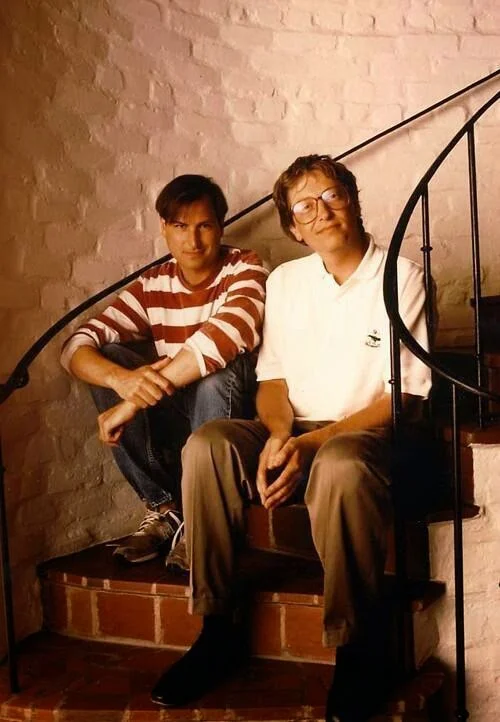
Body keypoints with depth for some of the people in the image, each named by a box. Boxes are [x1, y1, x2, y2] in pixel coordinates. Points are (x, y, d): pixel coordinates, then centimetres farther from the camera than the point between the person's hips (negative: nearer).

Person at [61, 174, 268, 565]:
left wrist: (138, 399, -38)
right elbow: (77, 347, -11)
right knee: (108, 361, -16)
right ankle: (163, 507, -10)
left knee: (217, 367, -32)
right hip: (176, 425, 4)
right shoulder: (152, 286, 0)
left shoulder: (244, 269, -11)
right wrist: (122, 379, -35)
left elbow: (230, 331, -34)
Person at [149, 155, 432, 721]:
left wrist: (313, 443, -21)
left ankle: (356, 652, -21)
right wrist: (279, 436, -15)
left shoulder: (400, 278, -3)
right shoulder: (284, 281, 13)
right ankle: (219, 629, -15)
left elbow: (402, 396, -9)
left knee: (339, 464, -39)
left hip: (365, 436, -4)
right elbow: (272, 378, 9)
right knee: (207, 444, -25)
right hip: (294, 434, 5)